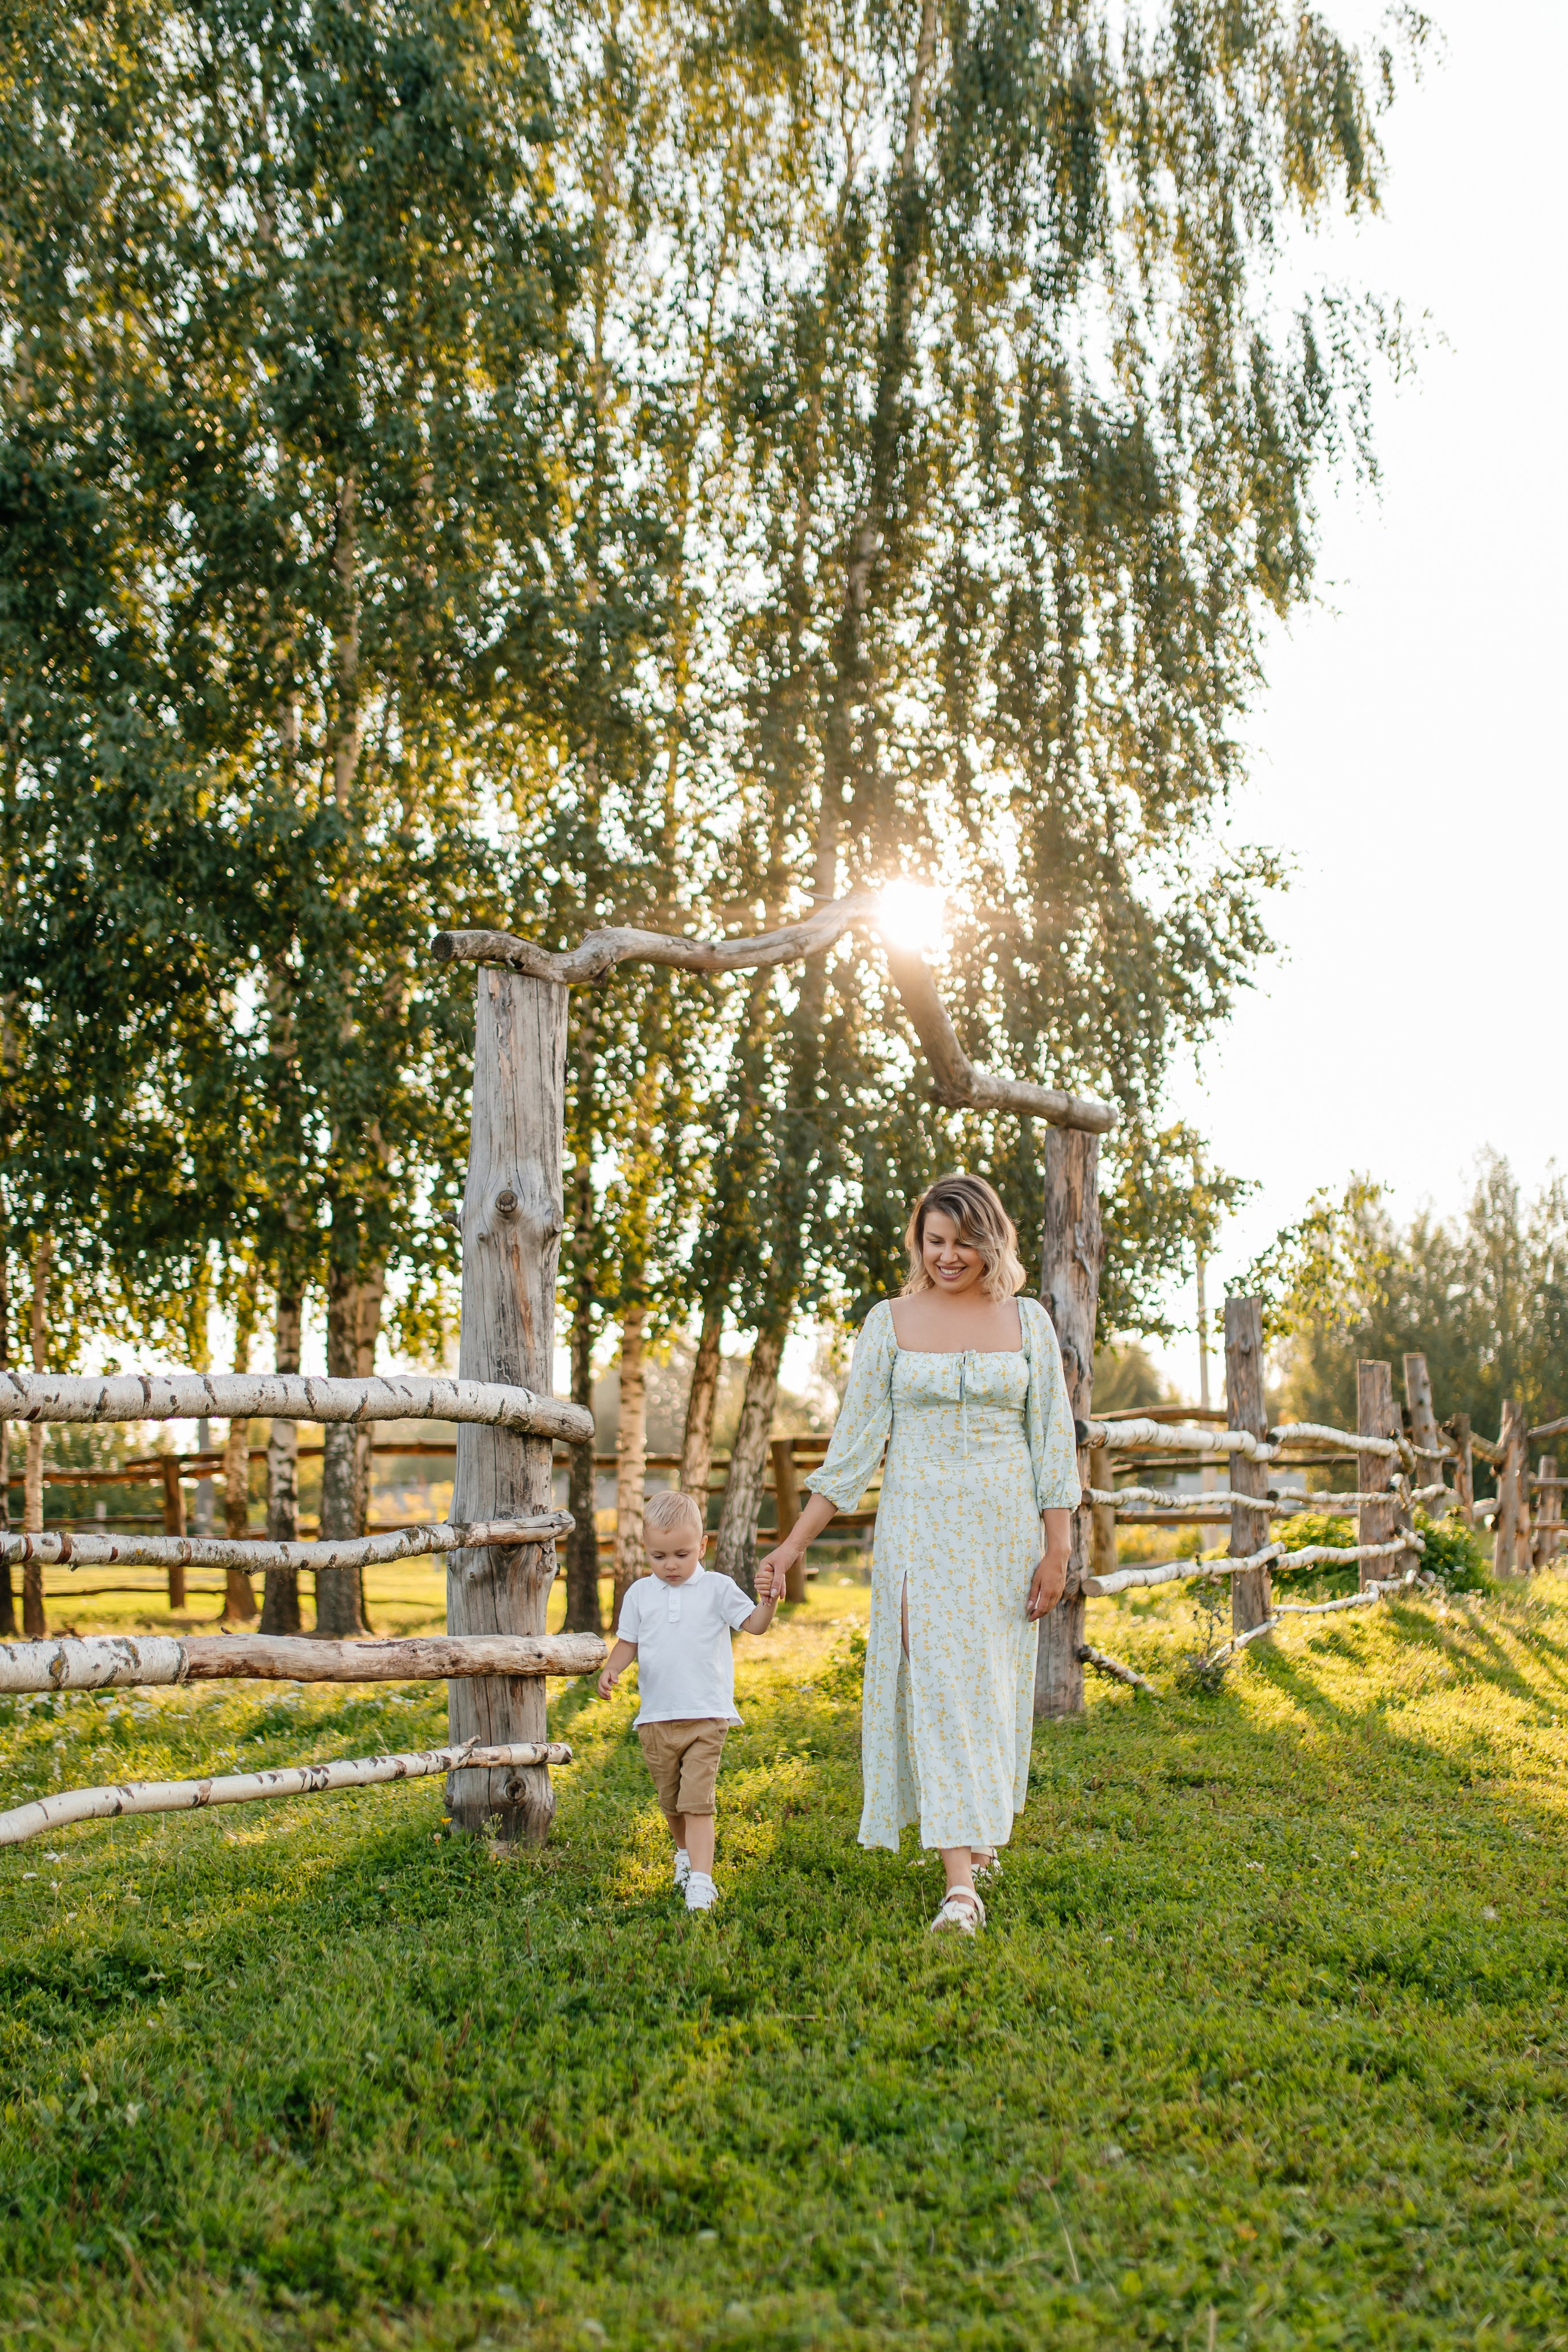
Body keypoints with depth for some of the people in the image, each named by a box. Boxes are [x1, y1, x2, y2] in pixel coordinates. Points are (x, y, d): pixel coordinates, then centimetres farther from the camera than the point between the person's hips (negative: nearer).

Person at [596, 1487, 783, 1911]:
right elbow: (628, 1642, 12)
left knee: (698, 1800, -13)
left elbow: (754, 1625, -7)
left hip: (706, 1717, -3)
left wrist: (768, 1601, -27)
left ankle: (700, 1880, -13)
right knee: (670, 1802, 17)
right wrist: (611, 1669, -7)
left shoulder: (717, 1589, -1)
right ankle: (686, 1852, 43)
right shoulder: (640, 1594, 7)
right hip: (656, 1718, 4)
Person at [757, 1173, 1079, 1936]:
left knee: (994, 1690, 9)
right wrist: (795, 1542, -2)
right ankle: (961, 1885, -9)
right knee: (938, 1687, -9)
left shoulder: (1027, 1320, 3)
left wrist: (1057, 1551, -2)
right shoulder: (890, 1322, 1)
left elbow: (1053, 1439, 4)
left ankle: (982, 1829, 35)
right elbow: (855, 1441, 2)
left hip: (1006, 1528, 2)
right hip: (920, 1526, -1)